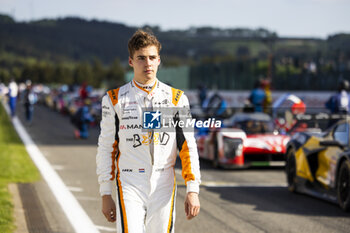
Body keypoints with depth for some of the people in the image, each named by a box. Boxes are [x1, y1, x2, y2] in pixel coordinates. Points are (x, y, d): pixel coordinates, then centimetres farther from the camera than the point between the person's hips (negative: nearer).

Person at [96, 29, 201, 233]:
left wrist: (192, 190, -3)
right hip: (130, 186, -2)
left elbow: (188, 147, 5)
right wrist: (106, 195, 1)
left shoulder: (177, 99, 5)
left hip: (164, 187, 2)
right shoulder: (115, 100, 2)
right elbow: (106, 149, 4)